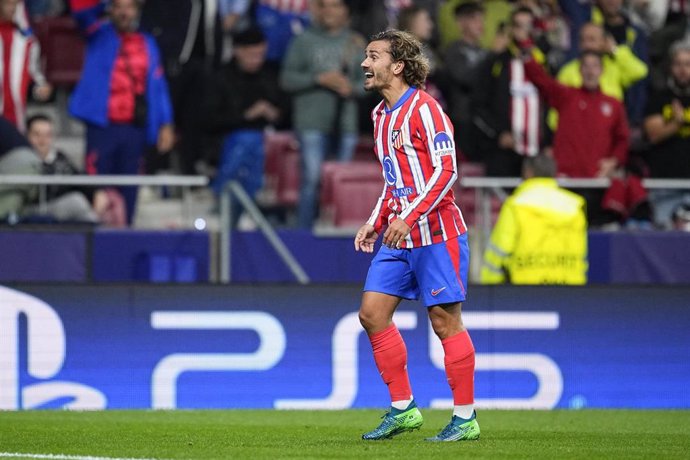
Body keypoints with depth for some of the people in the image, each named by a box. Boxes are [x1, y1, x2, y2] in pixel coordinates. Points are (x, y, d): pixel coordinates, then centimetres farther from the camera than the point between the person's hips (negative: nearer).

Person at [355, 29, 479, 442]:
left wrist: (408, 218, -24)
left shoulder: (423, 108, -12)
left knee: (445, 320, -5)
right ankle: (403, 408, 9)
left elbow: (446, 171, -18)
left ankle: (465, 419, 2)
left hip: (436, 232, -9)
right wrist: (375, 223, 15)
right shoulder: (382, 115, 15)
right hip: (399, 236, 9)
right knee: (372, 312, 1)